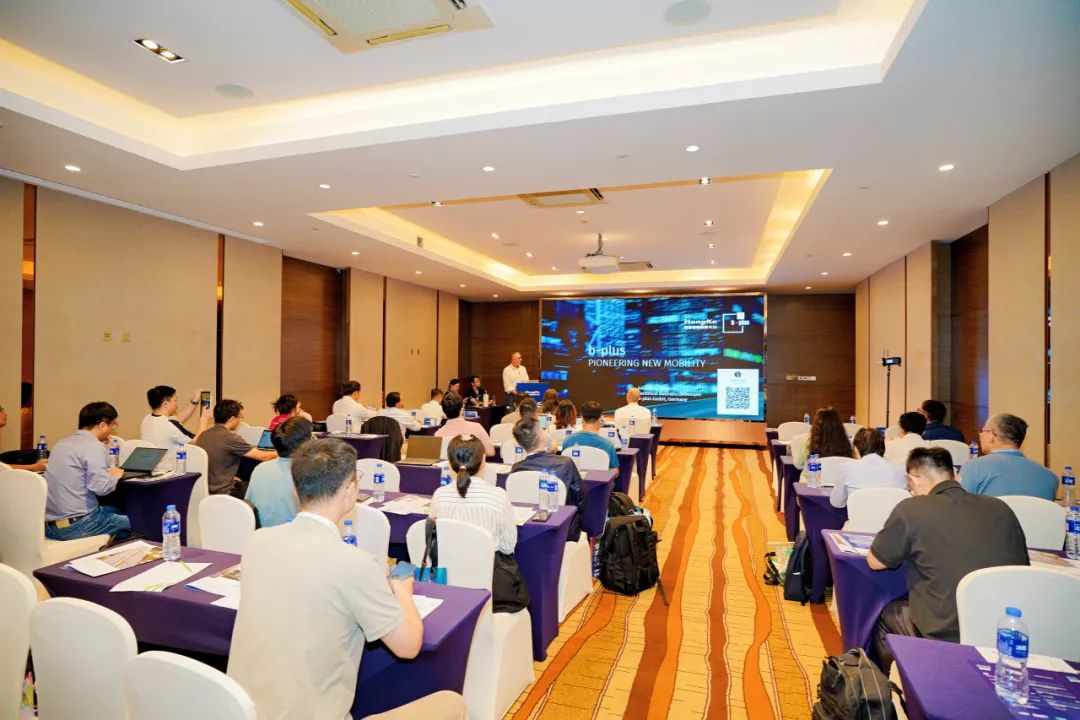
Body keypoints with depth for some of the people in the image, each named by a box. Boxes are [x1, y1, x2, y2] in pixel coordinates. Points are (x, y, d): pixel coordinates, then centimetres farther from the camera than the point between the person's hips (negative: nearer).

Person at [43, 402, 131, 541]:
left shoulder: (61, 443, 11)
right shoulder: (95, 447, -16)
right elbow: (100, 487, -25)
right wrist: (114, 476, -6)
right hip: (74, 526, -9)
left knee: (115, 511, 27)